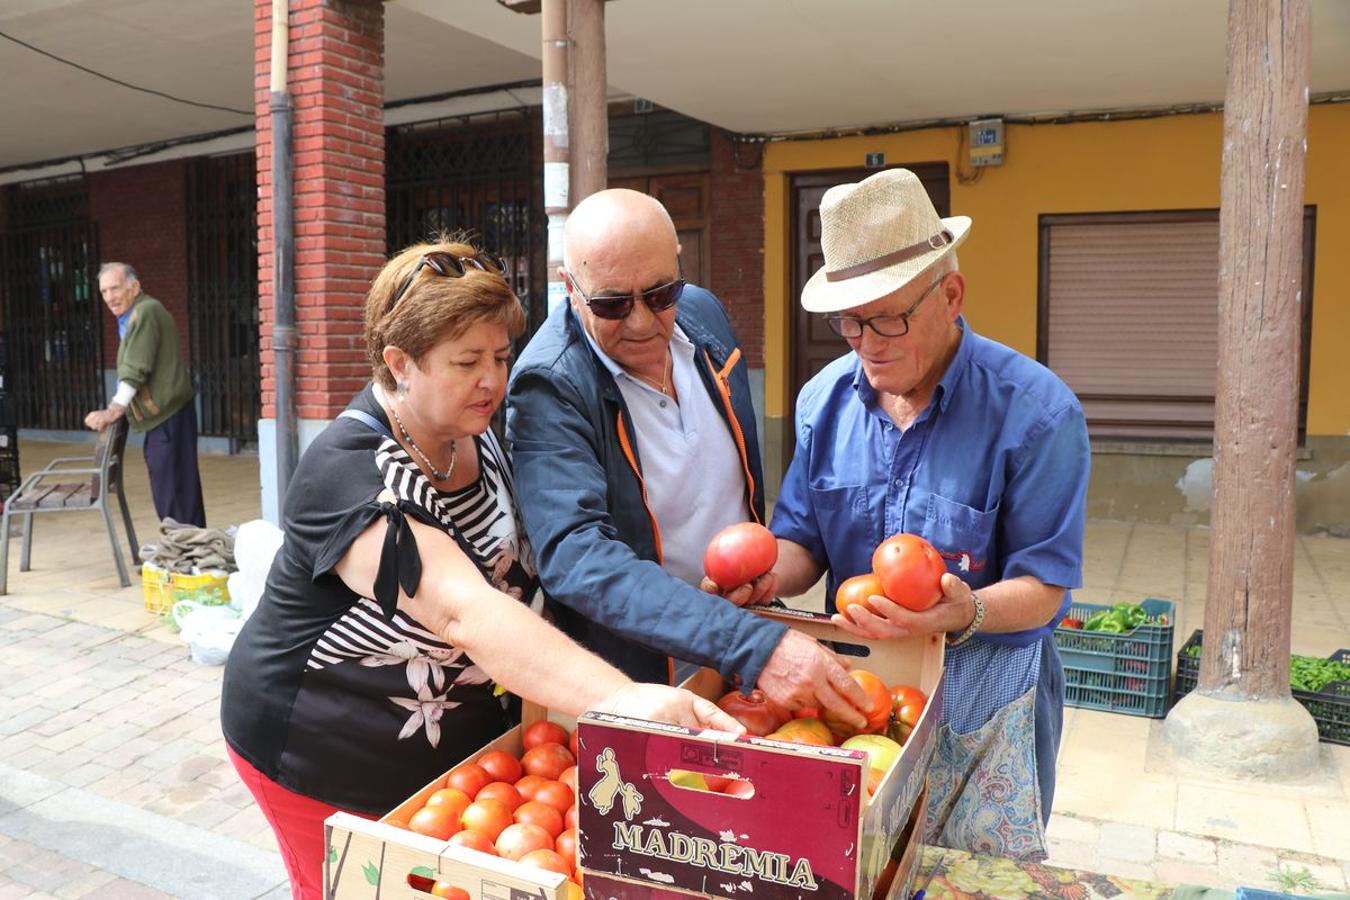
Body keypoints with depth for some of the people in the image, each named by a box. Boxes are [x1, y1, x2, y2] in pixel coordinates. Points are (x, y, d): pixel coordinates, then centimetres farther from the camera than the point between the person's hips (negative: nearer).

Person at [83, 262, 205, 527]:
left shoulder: (145, 312, -12)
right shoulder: (132, 316, 20)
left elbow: (136, 369, -20)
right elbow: (129, 369, 23)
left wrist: (114, 410, -24)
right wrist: (117, 409, 17)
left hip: (167, 416, -10)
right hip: (162, 416, 10)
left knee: (171, 489, -10)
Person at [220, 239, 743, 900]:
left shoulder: (478, 436, -5)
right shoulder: (350, 473, -29)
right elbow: (466, 612, -44)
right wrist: (621, 700, -55)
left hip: (455, 741, 7)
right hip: (328, 758, -6)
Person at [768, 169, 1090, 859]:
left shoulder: (1035, 411, -17)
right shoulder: (826, 399, -3)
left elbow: (1043, 586, -16)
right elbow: (802, 538, 2)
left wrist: (966, 613, -35)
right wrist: (769, 574, -20)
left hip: (979, 701, -4)